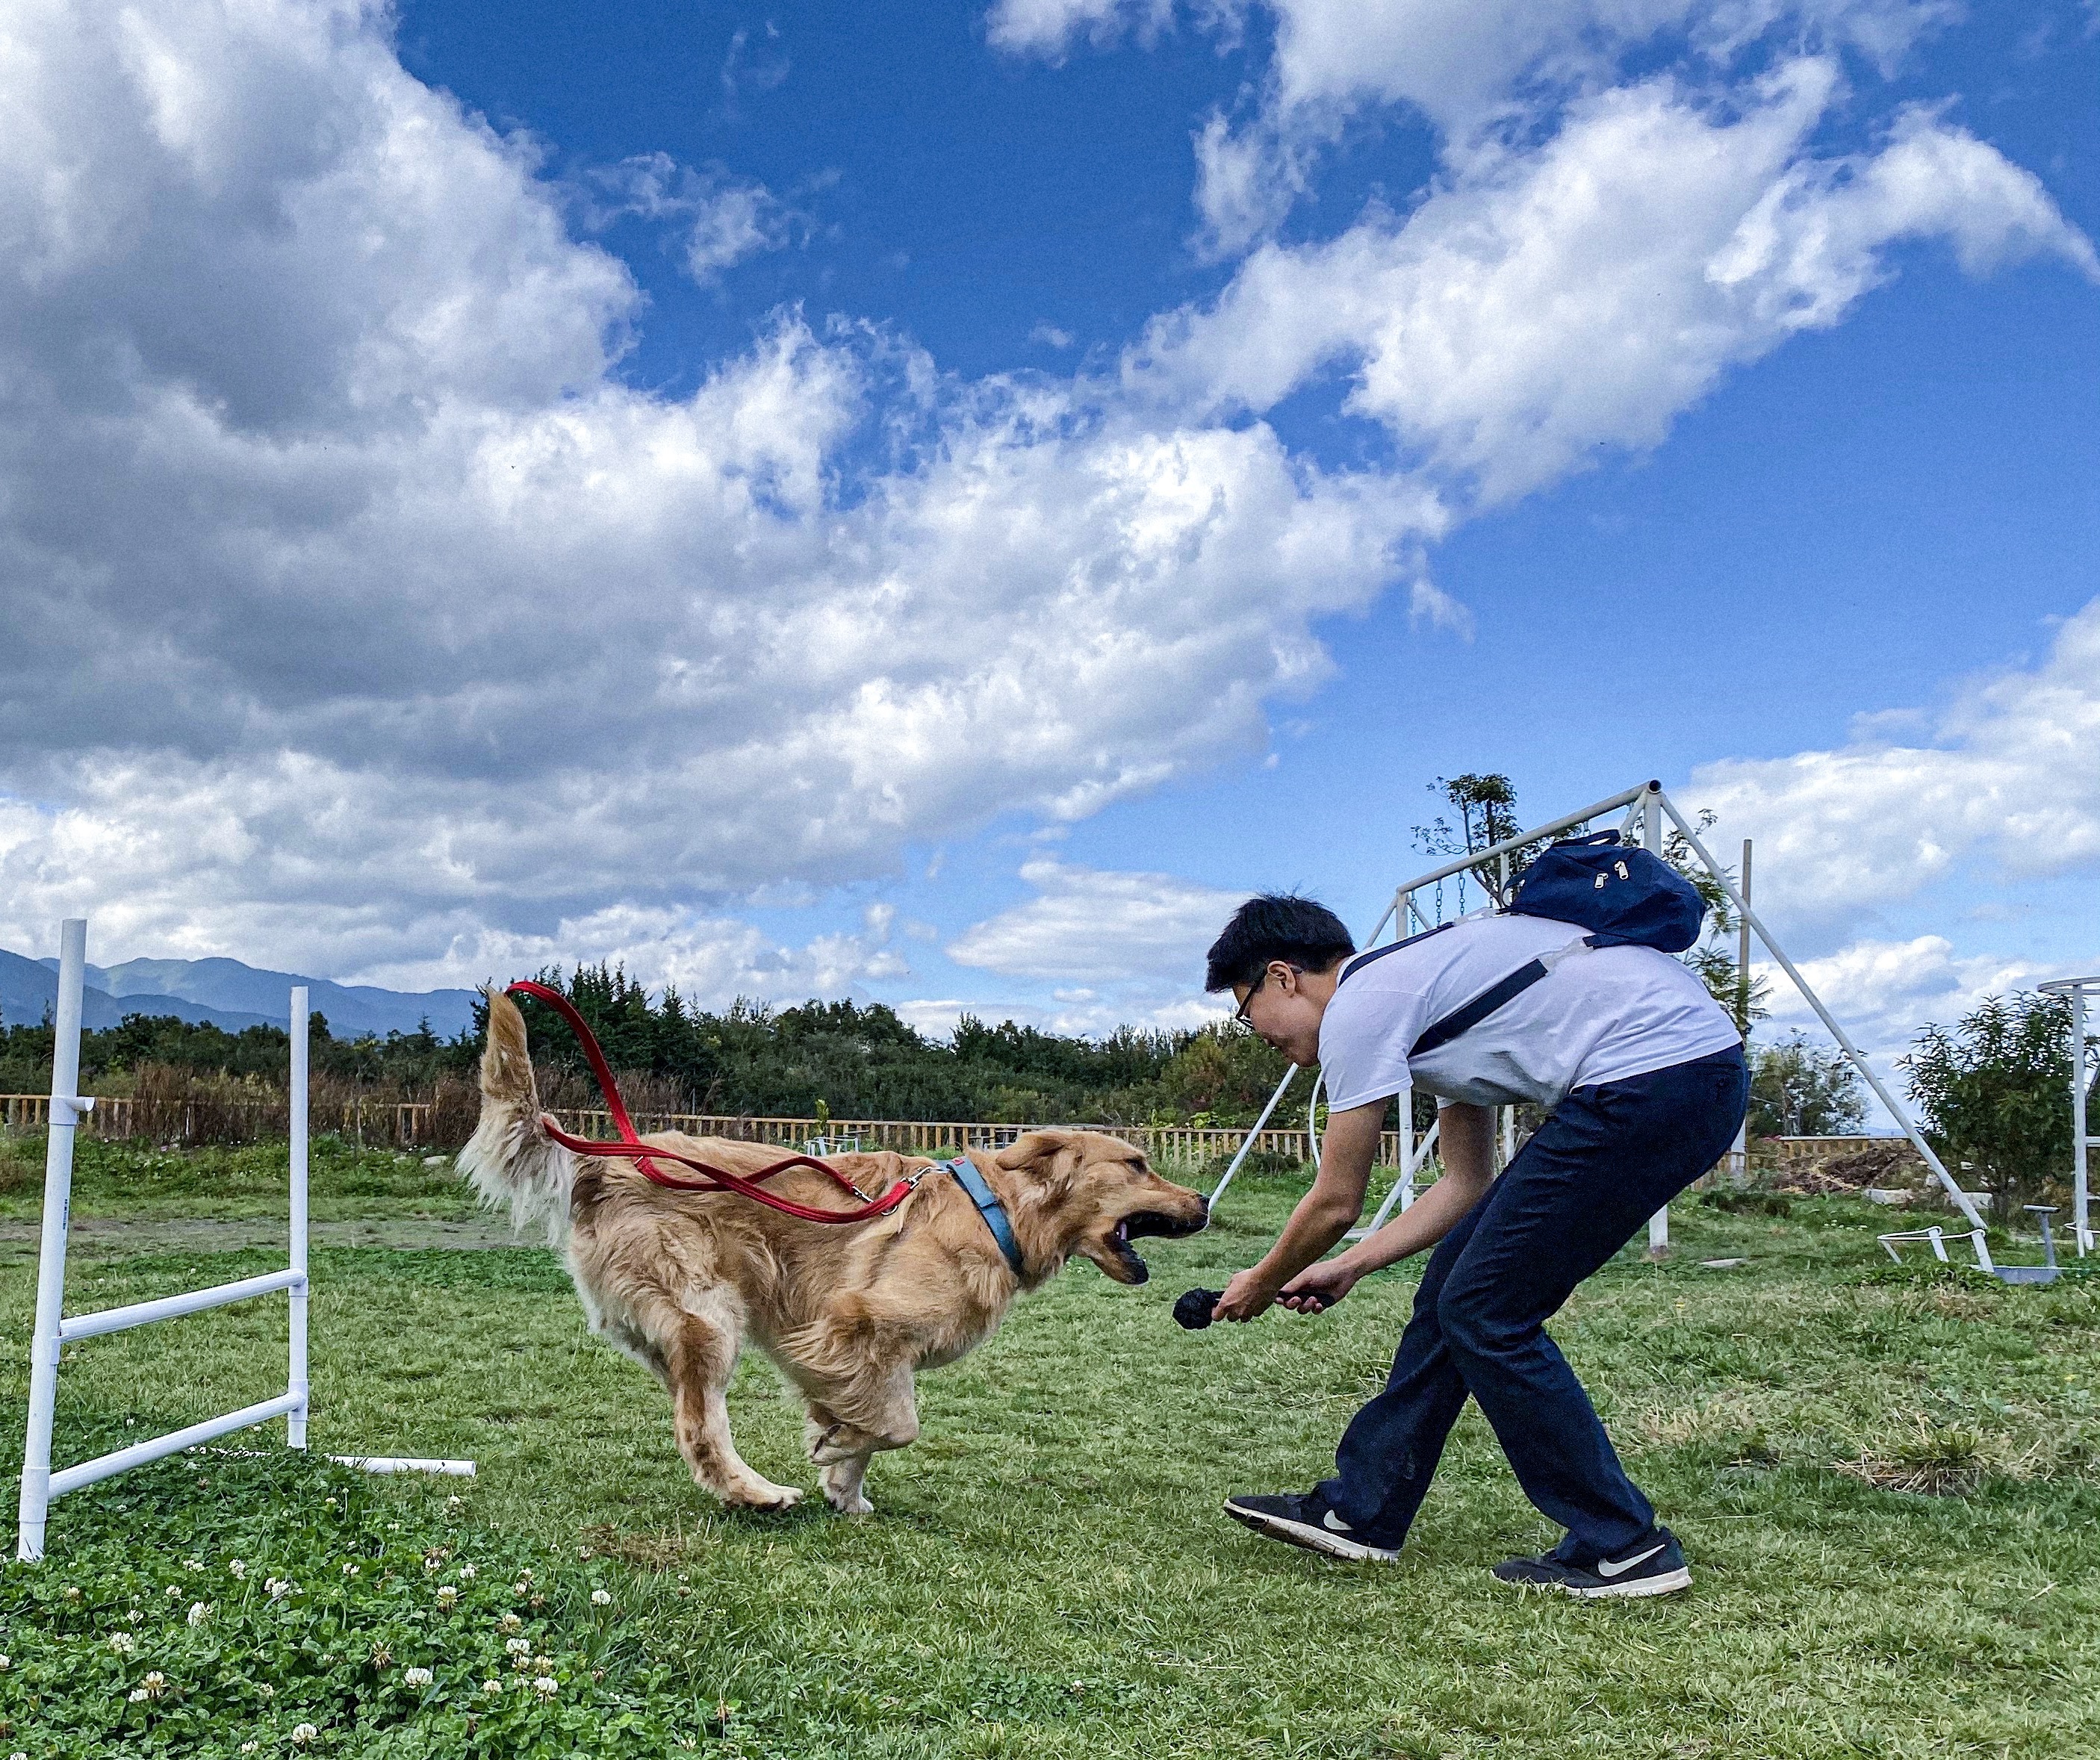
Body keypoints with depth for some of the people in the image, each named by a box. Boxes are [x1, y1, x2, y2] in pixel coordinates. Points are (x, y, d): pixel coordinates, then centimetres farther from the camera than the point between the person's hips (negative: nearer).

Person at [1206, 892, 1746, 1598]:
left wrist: (1261, 1283, 19)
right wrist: (1347, 1268, 29)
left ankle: (1624, 1550, 9)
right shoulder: (1420, 987, 22)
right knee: (1456, 1287, 13)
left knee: (1484, 1311, -1)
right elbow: (1468, 1183, 26)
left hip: (1658, 1075, -10)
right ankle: (1358, 1510, 24)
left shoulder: (1359, 1003, -6)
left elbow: (1334, 1204, 1)